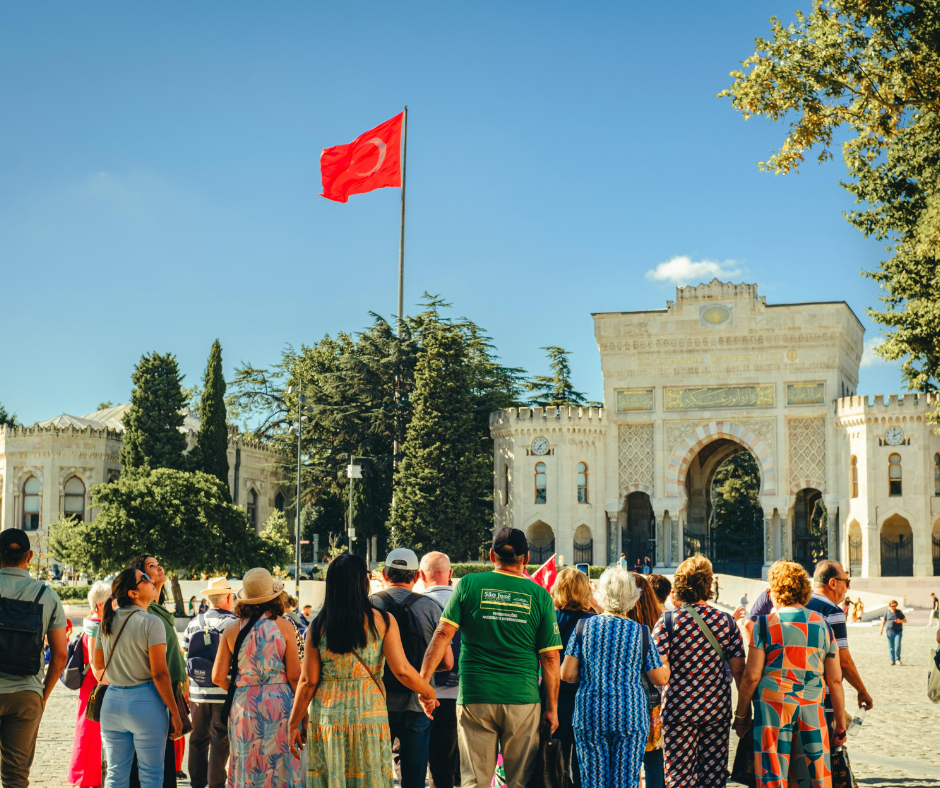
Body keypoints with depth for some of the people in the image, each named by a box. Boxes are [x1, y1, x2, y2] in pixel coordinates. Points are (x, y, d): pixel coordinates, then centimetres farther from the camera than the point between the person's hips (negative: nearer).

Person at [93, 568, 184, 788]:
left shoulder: (107, 622, 7)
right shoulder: (151, 623, -12)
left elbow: (98, 667, 15)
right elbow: (159, 673, -15)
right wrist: (174, 713, -10)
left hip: (112, 701, 6)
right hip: (145, 703, -6)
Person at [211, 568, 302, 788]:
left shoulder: (232, 630, 0)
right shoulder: (283, 627, -6)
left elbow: (218, 677, 1)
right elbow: (294, 676, -6)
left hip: (243, 704, 2)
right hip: (279, 703, -2)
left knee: (246, 769, 12)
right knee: (280, 767, 6)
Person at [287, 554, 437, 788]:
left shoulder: (318, 626, 0)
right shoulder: (382, 621, -4)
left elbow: (308, 681, 1)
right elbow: (402, 670, -8)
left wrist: (293, 723, 10)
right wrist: (429, 692, 9)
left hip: (326, 719, 1)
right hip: (369, 715, -1)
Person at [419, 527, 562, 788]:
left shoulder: (468, 585, 1)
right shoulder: (539, 595, 1)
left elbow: (443, 634, -6)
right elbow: (550, 657, 0)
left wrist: (422, 681, -2)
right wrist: (552, 707, 6)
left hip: (475, 698, 0)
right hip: (523, 699, 0)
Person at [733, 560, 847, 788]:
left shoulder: (765, 624, -2)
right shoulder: (822, 625, 7)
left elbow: (752, 676, -6)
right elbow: (835, 680, 6)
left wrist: (741, 714, 5)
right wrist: (840, 723, 13)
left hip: (772, 709, -3)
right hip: (812, 710, 3)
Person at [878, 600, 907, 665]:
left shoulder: (899, 612, 7)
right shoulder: (887, 612, 7)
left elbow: (905, 620, 11)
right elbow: (883, 621, 14)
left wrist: (901, 621, -11)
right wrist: (881, 629, 6)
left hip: (898, 632, -1)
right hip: (890, 632, 1)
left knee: (897, 645, -13)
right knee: (891, 647, 2)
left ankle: (898, 659, 0)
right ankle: (893, 660, 12)